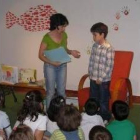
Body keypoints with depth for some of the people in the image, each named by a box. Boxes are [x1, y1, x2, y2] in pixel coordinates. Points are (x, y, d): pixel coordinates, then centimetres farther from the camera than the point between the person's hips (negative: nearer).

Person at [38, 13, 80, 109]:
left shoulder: (64, 35, -3)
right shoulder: (47, 37, -19)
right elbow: (41, 55, -14)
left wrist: (71, 52, -10)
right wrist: (52, 62, -28)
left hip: (62, 66, 5)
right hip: (50, 66, -5)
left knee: (62, 91, 13)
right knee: (51, 92, 5)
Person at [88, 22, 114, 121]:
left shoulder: (109, 49, -19)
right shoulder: (95, 46, 4)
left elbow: (109, 66, -18)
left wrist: (101, 78, -16)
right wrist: (90, 73, 8)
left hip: (103, 80, -7)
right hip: (93, 79, 7)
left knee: (103, 101, 8)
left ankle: (105, 119, 24)